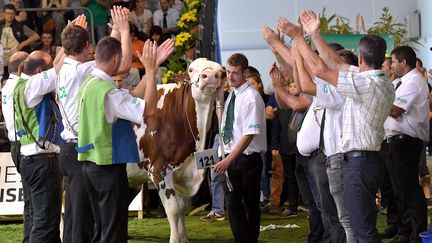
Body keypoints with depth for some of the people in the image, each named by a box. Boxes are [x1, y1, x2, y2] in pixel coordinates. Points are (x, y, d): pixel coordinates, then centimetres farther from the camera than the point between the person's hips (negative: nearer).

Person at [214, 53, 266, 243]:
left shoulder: (251, 98, -15)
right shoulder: (231, 95, 9)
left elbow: (249, 135, -20)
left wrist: (228, 160, -24)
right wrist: (226, 159, 8)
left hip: (247, 158, -7)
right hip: (231, 158, 7)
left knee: (251, 206, 5)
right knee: (233, 205, 3)